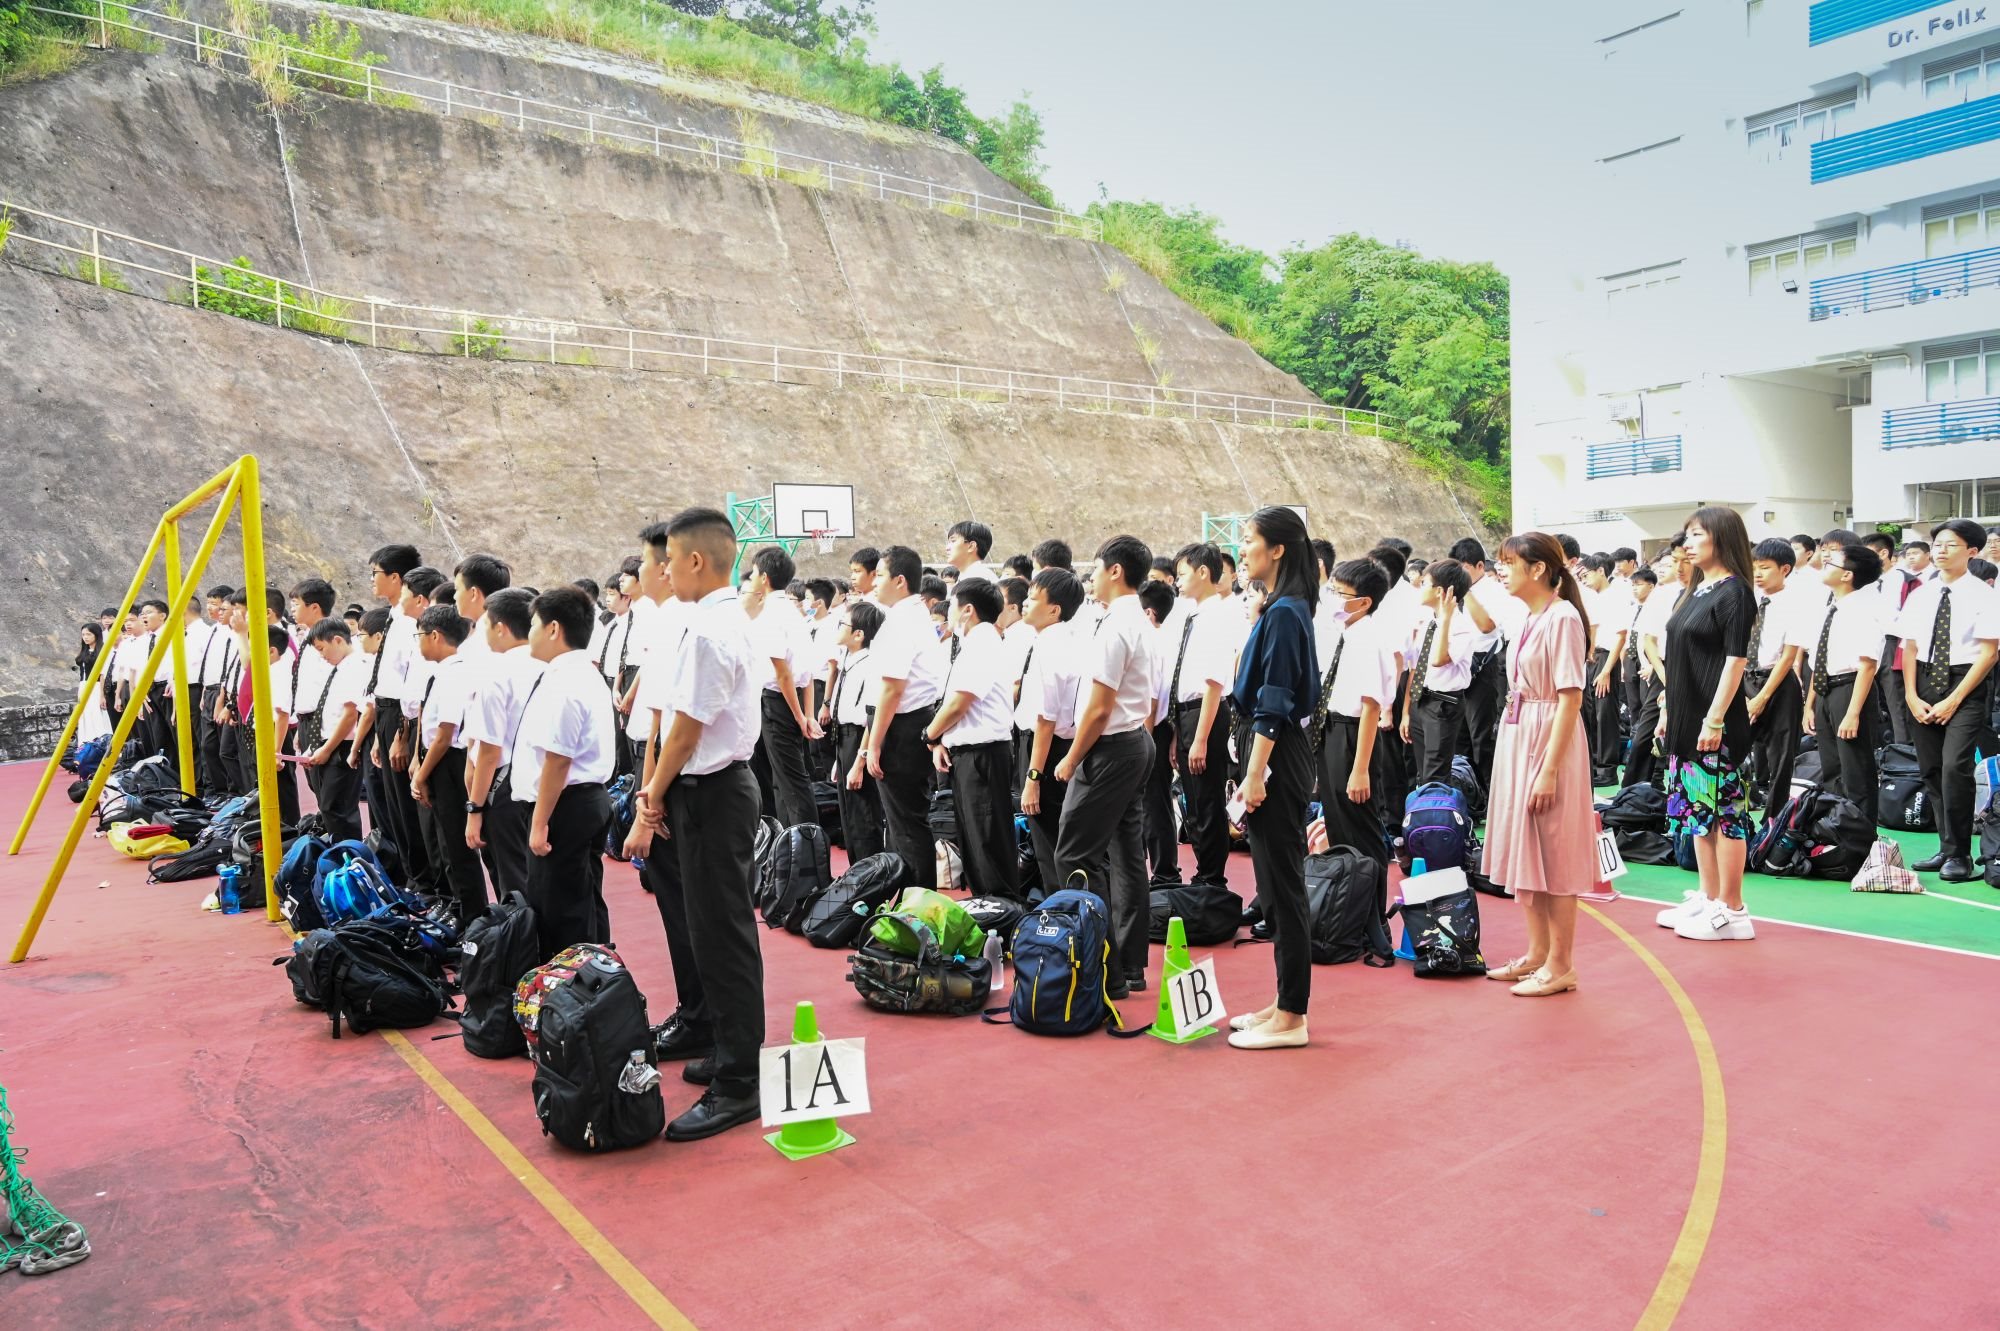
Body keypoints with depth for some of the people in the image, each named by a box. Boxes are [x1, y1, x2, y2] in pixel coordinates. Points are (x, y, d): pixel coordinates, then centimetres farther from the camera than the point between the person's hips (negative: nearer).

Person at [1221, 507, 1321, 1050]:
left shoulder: (1283, 614, -15)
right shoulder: (1283, 609, 14)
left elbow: (1273, 705, -19)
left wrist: (1255, 775, -20)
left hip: (1276, 756, -10)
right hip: (1278, 753, 10)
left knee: (1281, 884, -3)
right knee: (1277, 886, 14)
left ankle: (1291, 1017, 5)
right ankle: (1285, 1002, 23)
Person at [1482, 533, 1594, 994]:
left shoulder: (1562, 618, -15)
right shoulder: (1531, 619, 11)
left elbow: (1570, 699, -19)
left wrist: (1550, 769, -21)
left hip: (1549, 741, -9)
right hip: (1517, 739, 9)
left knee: (1553, 854, 0)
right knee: (1523, 851, 14)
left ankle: (1560, 965, 11)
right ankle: (1537, 953, 26)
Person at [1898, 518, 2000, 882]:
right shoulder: (1920, 596, 8)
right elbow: (1909, 647, 8)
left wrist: (1953, 700, -12)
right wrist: (1911, 695, -3)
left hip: (1965, 684, -5)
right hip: (1924, 682, 5)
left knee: (1954, 767, -15)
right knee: (1931, 769, 7)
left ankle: (1959, 855, -4)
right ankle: (1946, 849, 18)